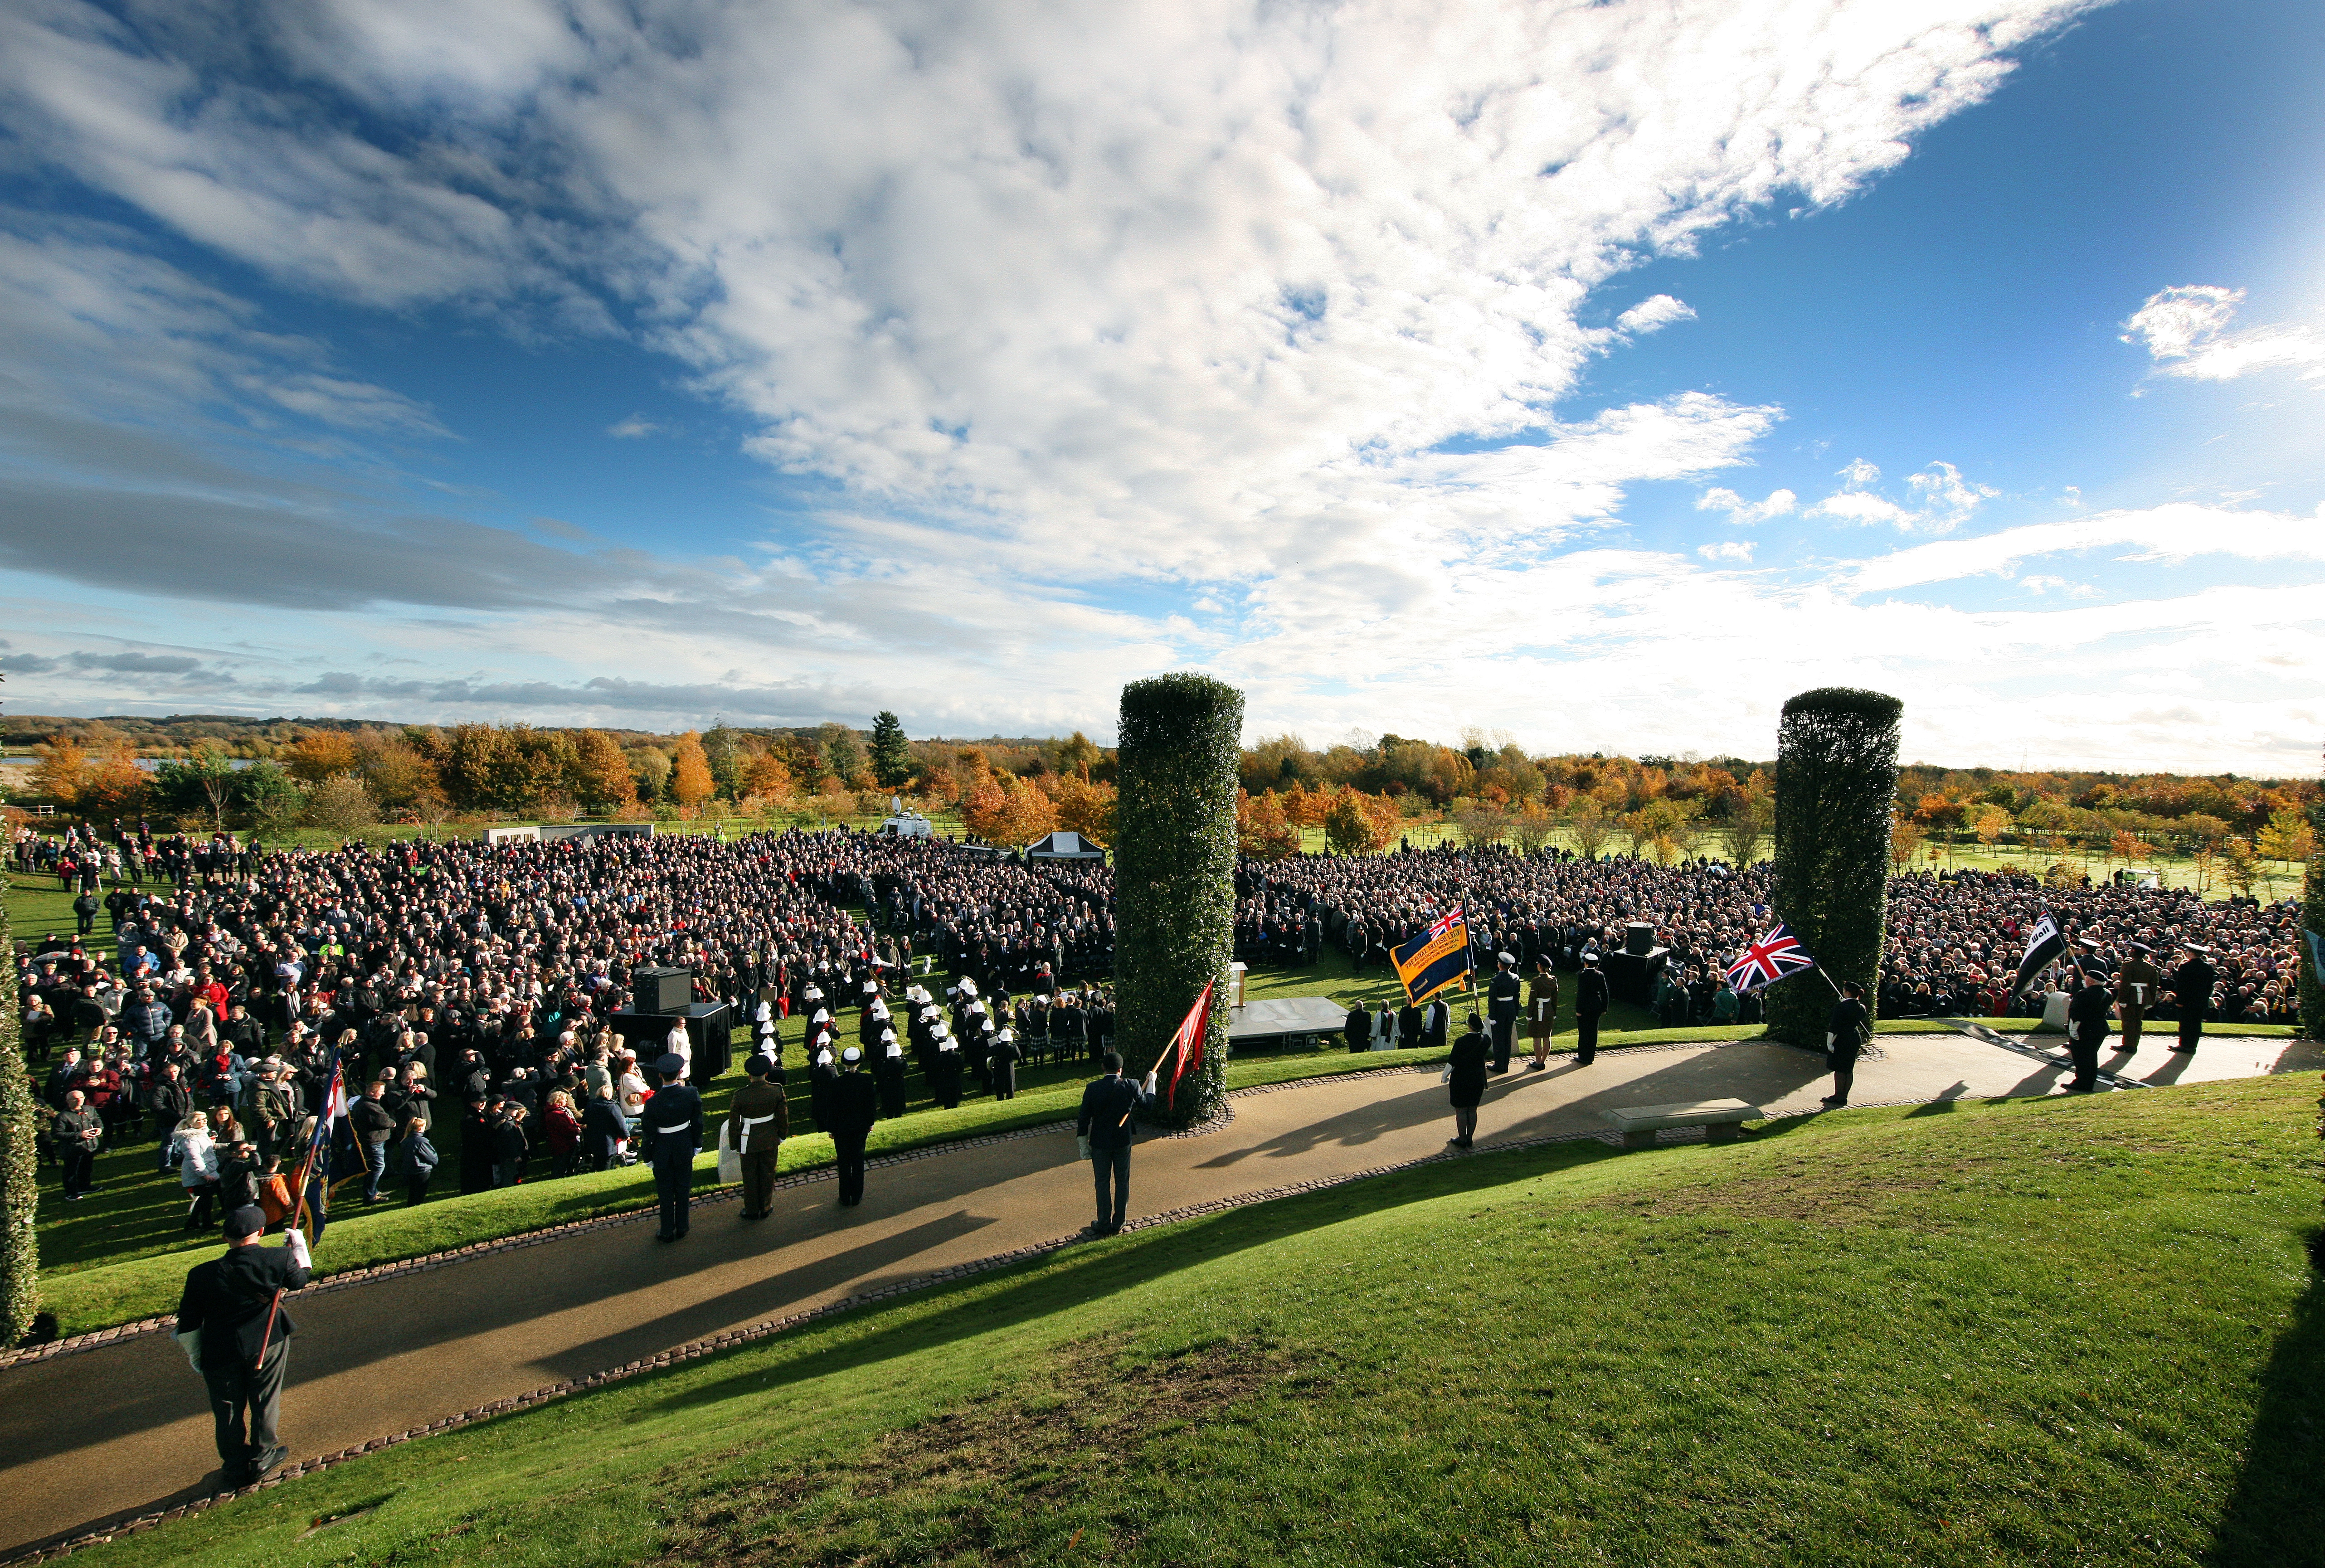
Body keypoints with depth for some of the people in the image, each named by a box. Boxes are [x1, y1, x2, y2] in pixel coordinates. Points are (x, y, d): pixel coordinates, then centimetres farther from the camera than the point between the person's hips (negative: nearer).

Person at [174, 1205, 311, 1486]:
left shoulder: (201, 1275, -16)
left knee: (228, 1411, 18)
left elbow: (187, 1327, -6)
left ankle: (236, 1470, 32)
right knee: (265, 1403, 18)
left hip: (221, 1354, 1)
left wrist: (196, 1360, 9)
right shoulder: (279, 1259, -19)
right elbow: (301, 1278, 4)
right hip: (268, 1344, -1)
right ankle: (262, 1459, 29)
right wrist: (299, 1246, 17)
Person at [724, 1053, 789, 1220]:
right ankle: (765, 1209, 31)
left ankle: (752, 1211, 30)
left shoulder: (740, 1095, -21)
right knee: (768, 1174, 18)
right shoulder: (777, 1090, -16)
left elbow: (734, 1123, -11)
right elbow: (783, 1116, -4)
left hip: (749, 1141, -2)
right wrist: (782, 1135, 12)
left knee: (750, 1176, 16)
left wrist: (734, 1145, 4)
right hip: (770, 1140, 2)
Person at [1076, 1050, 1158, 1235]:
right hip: (1123, 1142, 1)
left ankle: (1104, 1225, 22)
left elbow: (1084, 1119, -9)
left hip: (1100, 1143, -1)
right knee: (1122, 1182, 15)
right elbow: (1148, 1105, 4)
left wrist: (1084, 1146, 0)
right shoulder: (1131, 1086, -14)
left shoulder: (1092, 1088, -14)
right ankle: (1118, 1225, 24)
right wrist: (1151, 1083, 18)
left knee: (1102, 1183, 13)